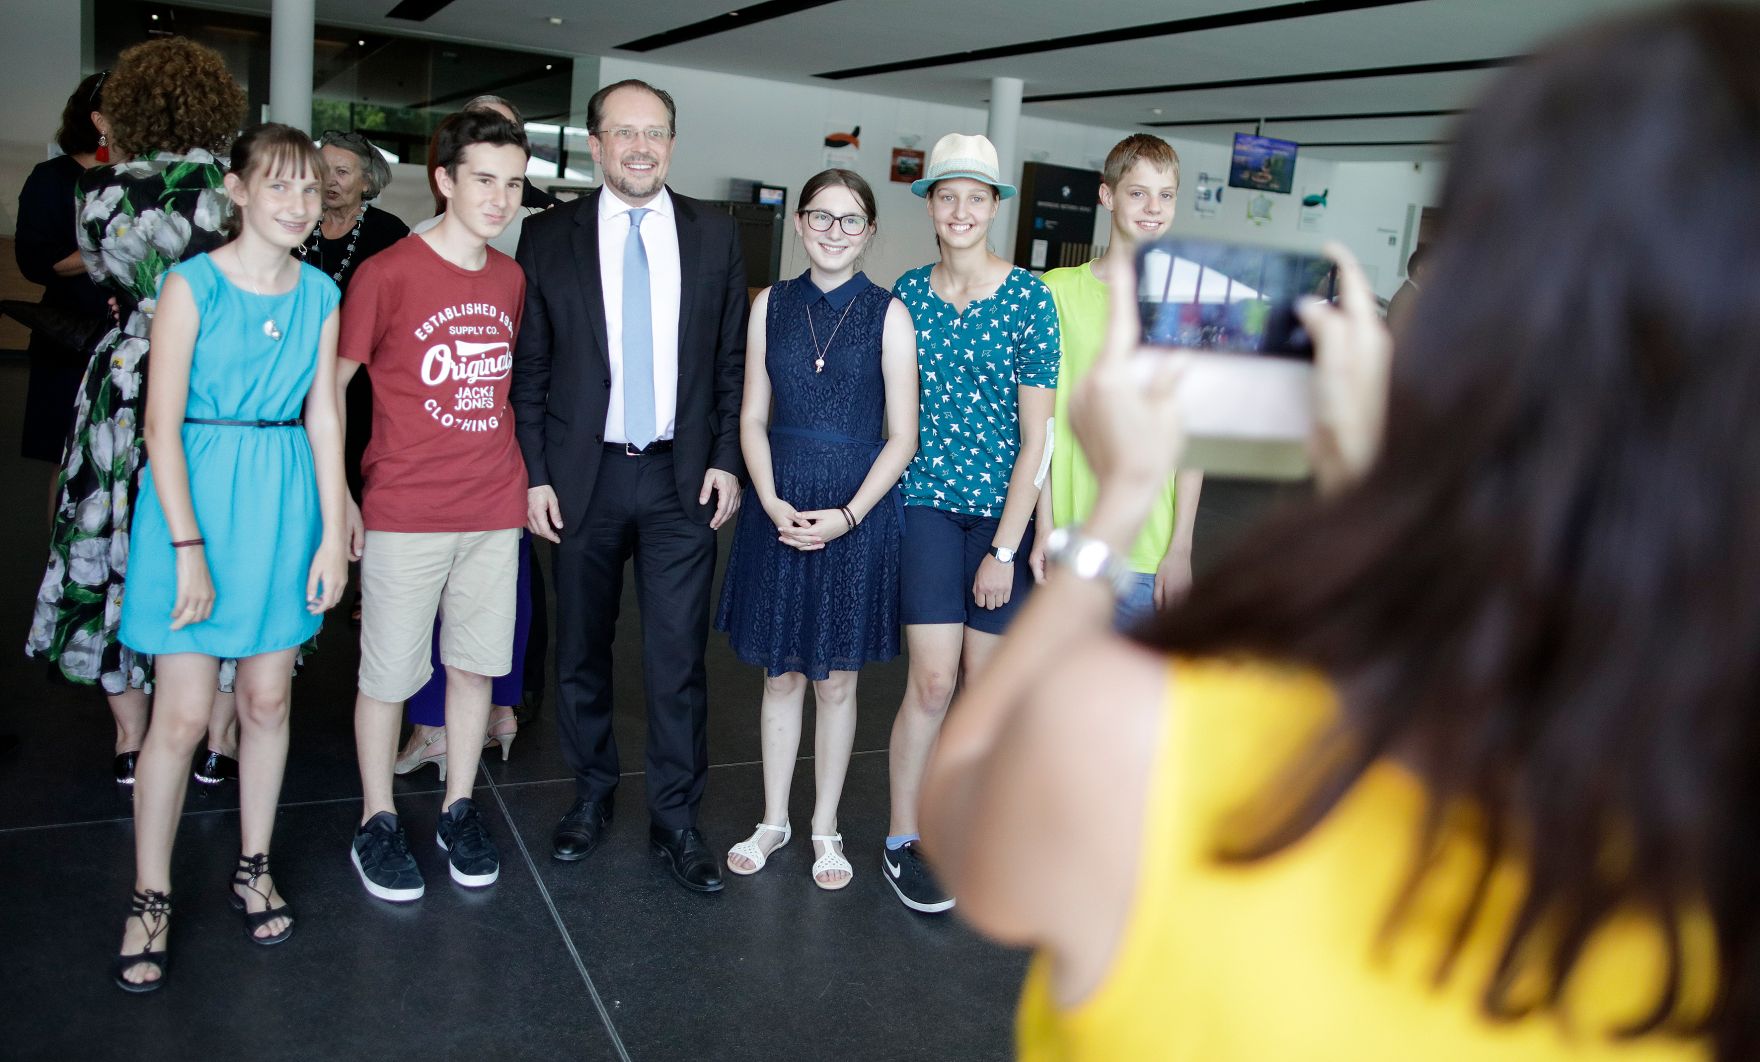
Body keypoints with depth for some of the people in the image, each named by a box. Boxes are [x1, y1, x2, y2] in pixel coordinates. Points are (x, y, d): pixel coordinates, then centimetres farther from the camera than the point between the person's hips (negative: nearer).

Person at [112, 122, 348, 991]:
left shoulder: (320, 294, 5)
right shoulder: (192, 286, -8)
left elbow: (323, 418, 6)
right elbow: (162, 424, -10)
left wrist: (333, 534, 1)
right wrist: (189, 548, -15)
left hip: (285, 502, 4)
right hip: (197, 499, -4)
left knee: (268, 698, 12)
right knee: (182, 714, 0)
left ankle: (253, 868, 29)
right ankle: (151, 897, 16)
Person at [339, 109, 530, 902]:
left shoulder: (512, 280, 6)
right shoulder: (386, 274, -8)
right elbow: (330, 385, -3)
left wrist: (528, 475, 13)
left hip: (494, 509, 5)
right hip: (403, 513, -4)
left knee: (476, 664, 12)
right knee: (388, 672, 5)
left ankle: (459, 809, 28)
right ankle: (377, 822, 23)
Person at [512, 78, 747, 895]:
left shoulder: (714, 234, 5)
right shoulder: (549, 236, 2)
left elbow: (732, 359, 7)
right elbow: (529, 366, 2)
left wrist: (727, 458, 0)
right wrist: (534, 473, -3)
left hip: (682, 475, 0)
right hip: (582, 474, 0)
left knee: (678, 656, 1)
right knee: (581, 650, 12)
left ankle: (676, 819, 15)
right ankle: (591, 795, 31)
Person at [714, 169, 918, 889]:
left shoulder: (887, 314, -4)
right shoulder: (772, 305, 4)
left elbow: (902, 437, -5)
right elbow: (752, 417, 4)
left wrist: (847, 515, -15)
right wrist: (772, 501, -11)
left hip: (858, 513, -2)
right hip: (779, 508, 2)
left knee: (836, 680, 9)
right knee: (781, 675, 12)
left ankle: (824, 829, 25)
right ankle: (773, 821, 28)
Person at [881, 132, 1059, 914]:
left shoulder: (1028, 298, -5)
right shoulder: (908, 292, 3)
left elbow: (1035, 435, -7)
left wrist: (1005, 548, -10)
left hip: (1003, 506, 0)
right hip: (928, 503, 1)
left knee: (984, 682, 6)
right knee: (932, 680, -6)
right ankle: (902, 840, 11)